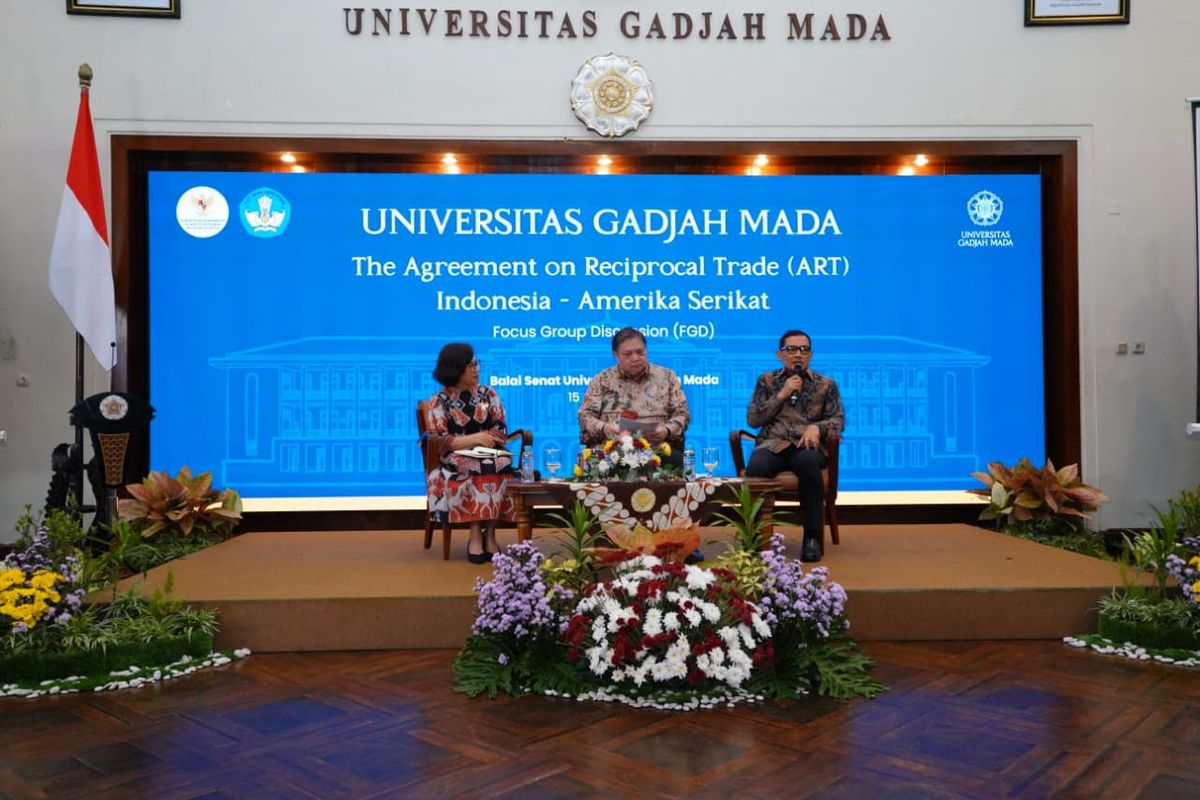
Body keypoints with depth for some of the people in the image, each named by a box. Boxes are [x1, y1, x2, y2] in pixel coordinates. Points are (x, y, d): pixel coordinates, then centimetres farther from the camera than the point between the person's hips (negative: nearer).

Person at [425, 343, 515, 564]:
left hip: (489, 456, 3)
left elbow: (501, 431, 7)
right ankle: (479, 534, -29)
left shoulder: (488, 393, 12)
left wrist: (485, 441, -15)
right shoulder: (439, 401, 1)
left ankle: (487, 533, -24)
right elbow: (438, 442, -8)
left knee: (499, 467, -32)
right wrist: (475, 439, -17)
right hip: (456, 461, -3)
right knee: (477, 470, -36)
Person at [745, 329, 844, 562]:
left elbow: (838, 420, 10)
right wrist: (781, 395, -1)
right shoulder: (766, 381, 18)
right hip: (772, 444, 0)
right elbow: (753, 419, 9)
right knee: (756, 467, -37)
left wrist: (816, 427, -12)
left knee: (808, 462, -40)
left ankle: (813, 537, -29)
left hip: (807, 445, 0)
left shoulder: (826, 385, 18)